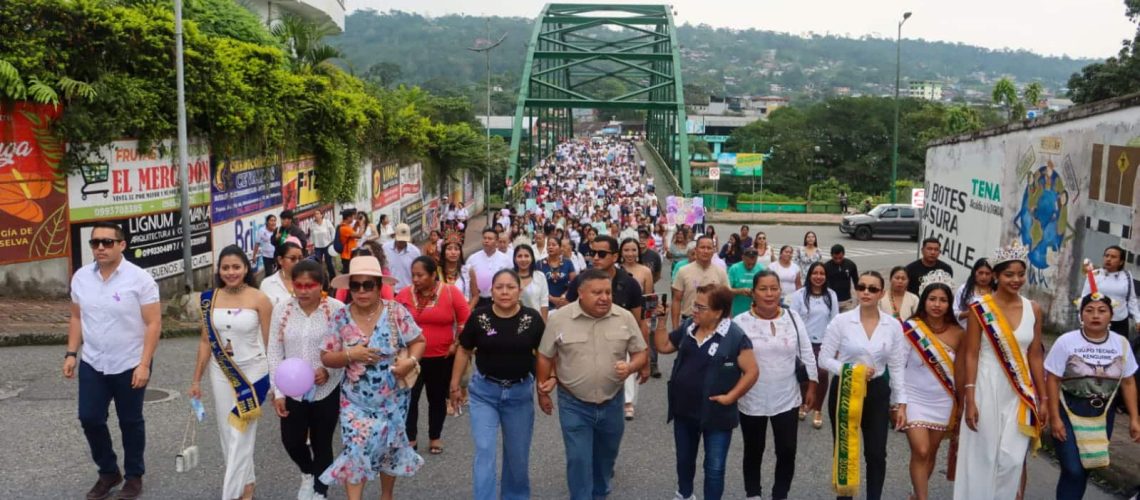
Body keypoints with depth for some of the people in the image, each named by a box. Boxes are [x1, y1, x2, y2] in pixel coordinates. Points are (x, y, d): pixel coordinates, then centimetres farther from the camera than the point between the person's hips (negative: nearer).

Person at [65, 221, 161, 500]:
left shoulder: (140, 279, -15)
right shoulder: (81, 277, 1)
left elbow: (153, 324, -14)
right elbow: (77, 318, 12)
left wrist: (144, 364, -18)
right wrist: (71, 353, 5)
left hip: (130, 366, -4)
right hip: (92, 364, 4)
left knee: (130, 422, 9)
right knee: (90, 419, 7)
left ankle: (134, 476, 26)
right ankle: (108, 472, 28)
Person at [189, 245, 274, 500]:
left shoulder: (259, 299, -10)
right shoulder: (210, 299, 0)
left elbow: (269, 344, -6)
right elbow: (206, 341, 7)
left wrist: (274, 381, -5)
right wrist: (196, 379, 8)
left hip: (252, 373, -4)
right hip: (221, 374, 4)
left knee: (241, 436, -2)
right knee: (227, 433, 13)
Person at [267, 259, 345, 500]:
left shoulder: (337, 309, -12)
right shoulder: (281, 310, -4)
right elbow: (274, 353, 0)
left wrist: (329, 370, -22)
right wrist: (277, 391, -3)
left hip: (327, 390, -3)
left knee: (322, 444, 8)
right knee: (291, 442, 10)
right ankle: (307, 473, 44)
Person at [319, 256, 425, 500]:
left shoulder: (396, 312, -12)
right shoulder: (342, 318, -8)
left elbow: (418, 341, -3)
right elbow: (326, 358, -4)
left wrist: (411, 361, -23)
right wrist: (350, 355, -22)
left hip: (392, 398, 0)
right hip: (356, 399, 0)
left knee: (389, 448, 15)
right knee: (356, 450, -8)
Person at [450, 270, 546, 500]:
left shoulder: (532, 318, -10)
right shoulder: (478, 317, -10)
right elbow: (464, 351, 2)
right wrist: (455, 386, 3)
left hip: (520, 391, 1)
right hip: (484, 391, -1)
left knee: (518, 454, 14)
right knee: (484, 451, -5)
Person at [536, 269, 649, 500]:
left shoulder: (625, 318, -7)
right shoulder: (559, 318, -12)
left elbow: (641, 354, 0)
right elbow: (545, 358, -2)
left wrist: (630, 367, -21)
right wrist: (542, 392, 3)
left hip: (611, 403, 3)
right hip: (574, 404, -3)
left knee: (606, 456, 22)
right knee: (578, 459, 0)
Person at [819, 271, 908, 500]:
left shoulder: (893, 325, -1)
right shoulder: (841, 321, -8)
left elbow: (897, 367, 4)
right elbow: (824, 358, -5)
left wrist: (901, 403, 1)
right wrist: (850, 370, -20)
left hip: (877, 392, 2)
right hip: (844, 391, -2)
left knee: (876, 453, 5)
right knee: (844, 452, 7)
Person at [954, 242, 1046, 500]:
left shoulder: (1033, 310, 4)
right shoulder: (980, 308, -8)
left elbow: (1035, 356, 8)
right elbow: (971, 355, -8)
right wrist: (969, 399, -12)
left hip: (1020, 392, 3)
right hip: (987, 388, -3)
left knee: (1012, 458, 4)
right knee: (981, 456, 6)